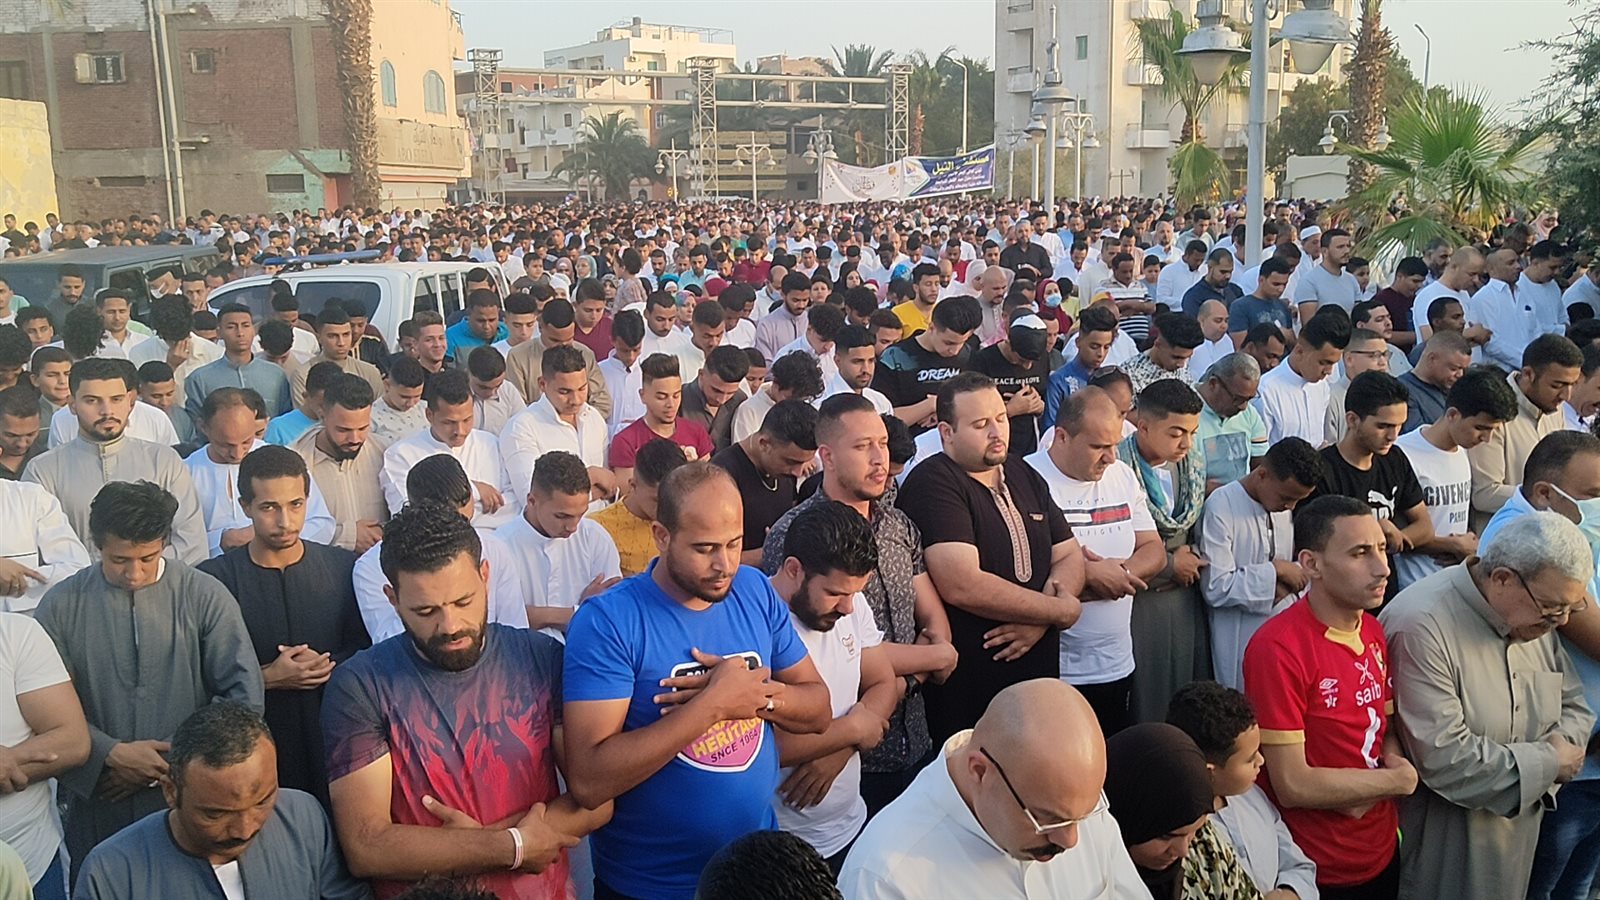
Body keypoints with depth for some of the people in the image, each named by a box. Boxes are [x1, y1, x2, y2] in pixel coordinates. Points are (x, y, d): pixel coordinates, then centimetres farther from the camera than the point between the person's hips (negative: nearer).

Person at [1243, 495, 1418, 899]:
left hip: (1385, 854, 7)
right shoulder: (1278, 649, -24)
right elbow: (1294, 786, -23)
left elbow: (1385, 729, 11)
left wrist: (1395, 762, -11)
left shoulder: (1373, 630, 1)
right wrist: (1399, 781, -12)